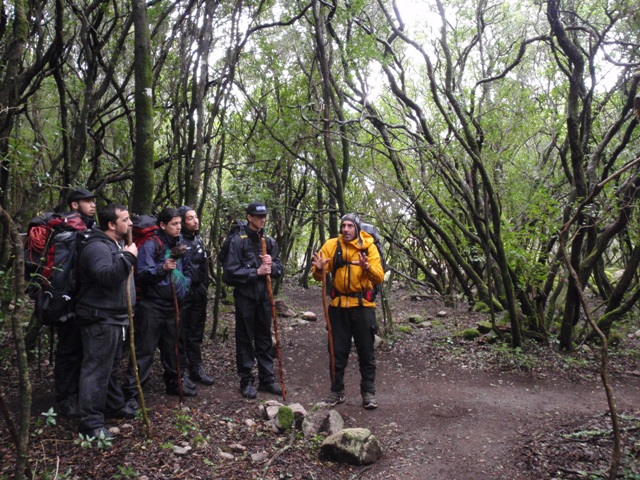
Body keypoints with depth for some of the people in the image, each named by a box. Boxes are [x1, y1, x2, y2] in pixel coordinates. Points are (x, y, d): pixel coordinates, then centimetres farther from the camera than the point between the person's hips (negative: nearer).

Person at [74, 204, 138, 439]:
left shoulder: (118, 244, 15)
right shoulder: (97, 247, -18)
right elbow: (106, 275, -37)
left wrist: (128, 308, 23)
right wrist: (128, 257, -28)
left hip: (116, 318, 10)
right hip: (99, 320, -10)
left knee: (112, 366, 21)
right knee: (96, 369, -7)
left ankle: (114, 405, 35)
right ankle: (91, 422, -1)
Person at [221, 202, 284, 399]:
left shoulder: (270, 242, 9)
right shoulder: (238, 241, -6)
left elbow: (279, 269, 10)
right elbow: (231, 271, -12)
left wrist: (271, 265, -12)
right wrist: (256, 272, -17)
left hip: (264, 297, 4)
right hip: (245, 297, -4)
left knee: (264, 339, 11)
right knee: (245, 340, 5)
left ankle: (266, 379, 20)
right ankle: (246, 381, 15)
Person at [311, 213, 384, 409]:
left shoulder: (368, 246, -3)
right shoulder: (332, 245, 0)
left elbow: (379, 277, -12)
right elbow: (318, 275, 2)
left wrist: (367, 267, -31)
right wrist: (319, 268, -21)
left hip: (363, 306, -1)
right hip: (338, 306, 2)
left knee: (366, 352, 6)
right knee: (338, 351, 10)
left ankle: (368, 392, 18)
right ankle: (337, 391, 23)